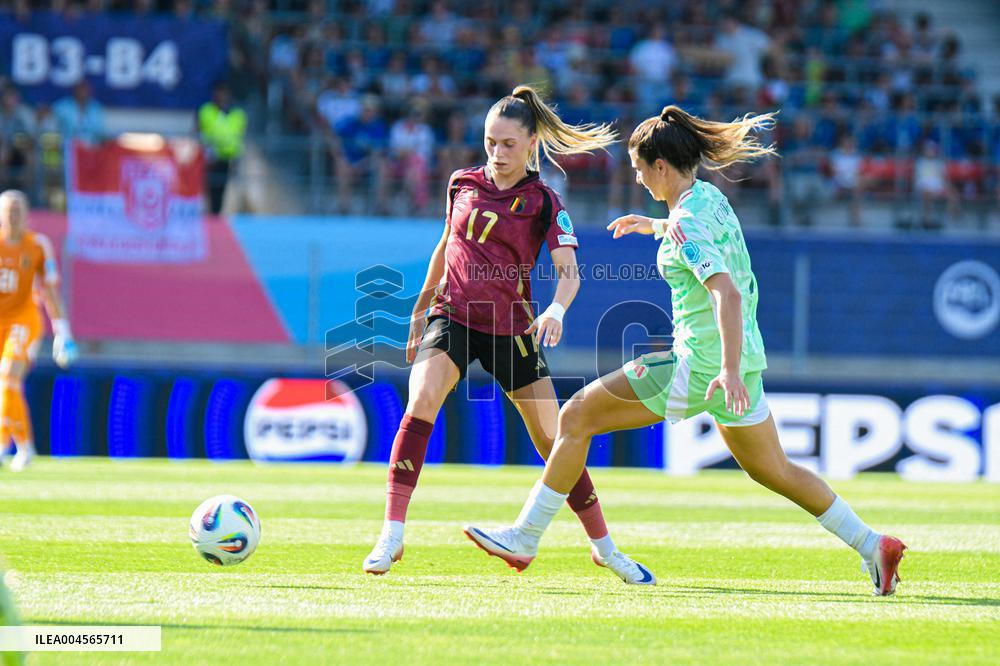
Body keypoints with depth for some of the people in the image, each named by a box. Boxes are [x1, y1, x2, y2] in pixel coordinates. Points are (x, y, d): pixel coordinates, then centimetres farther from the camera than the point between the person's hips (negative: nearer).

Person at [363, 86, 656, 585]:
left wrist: (556, 310, -35)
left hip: (511, 329, -1)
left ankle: (603, 546, 21)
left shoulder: (544, 202, -4)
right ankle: (391, 535, -30)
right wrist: (420, 309, 23)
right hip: (452, 318, 1)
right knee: (422, 402, -26)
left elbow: (569, 269, -15)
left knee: (554, 440, 2)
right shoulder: (462, 184, 6)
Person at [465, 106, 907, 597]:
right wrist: (655, 226, 42)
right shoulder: (709, 197, 8)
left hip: (701, 364, -9)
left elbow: (726, 294, -30)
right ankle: (872, 545, 15)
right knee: (772, 470, 20)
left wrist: (728, 370, -39)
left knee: (575, 417, -2)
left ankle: (524, 538, 1)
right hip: (742, 355, 9)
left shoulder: (685, 226, -18)